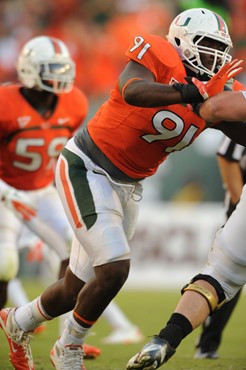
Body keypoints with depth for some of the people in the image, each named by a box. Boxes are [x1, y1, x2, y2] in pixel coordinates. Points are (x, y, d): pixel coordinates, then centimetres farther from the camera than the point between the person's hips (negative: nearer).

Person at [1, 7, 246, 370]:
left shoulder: (215, 94, 1)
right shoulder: (157, 56, -18)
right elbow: (132, 92, -39)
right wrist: (194, 92, -49)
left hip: (126, 186, 8)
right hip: (87, 169, -7)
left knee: (78, 289, 13)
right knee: (114, 270, -18)